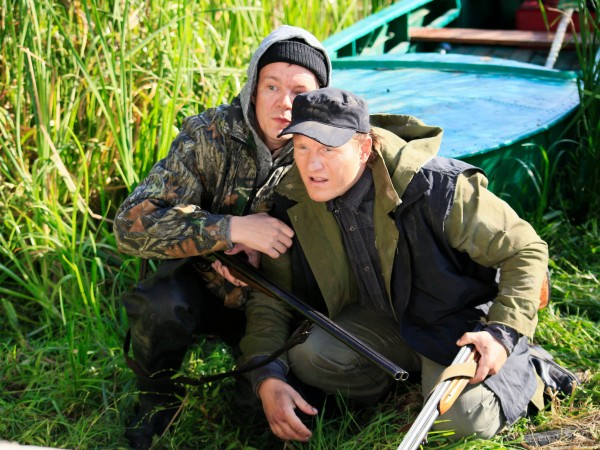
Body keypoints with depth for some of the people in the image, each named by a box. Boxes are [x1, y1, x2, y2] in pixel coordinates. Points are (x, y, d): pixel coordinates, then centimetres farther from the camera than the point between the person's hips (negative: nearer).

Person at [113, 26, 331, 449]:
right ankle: (157, 408, -4)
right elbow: (132, 224, -26)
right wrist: (233, 229, -36)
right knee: (161, 304, -33)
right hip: (202, 287, -1)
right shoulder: (210, 135, -18)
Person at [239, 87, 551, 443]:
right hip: (382, 320, 4)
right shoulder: (294, 201, -13)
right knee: (307, 355, -24)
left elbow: (526, 250, -18)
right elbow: (271, 298, -6)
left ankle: (521, 371, 9)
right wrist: (267, 377, -23)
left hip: (457, 323, -4)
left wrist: (505, 333, -31)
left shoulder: (436, 187, -28)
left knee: (464, 420, -27)